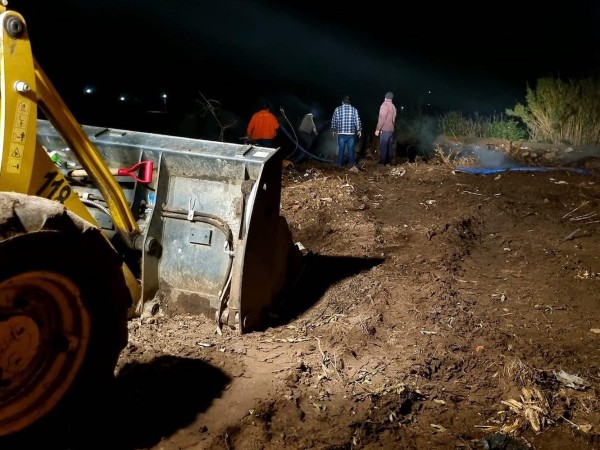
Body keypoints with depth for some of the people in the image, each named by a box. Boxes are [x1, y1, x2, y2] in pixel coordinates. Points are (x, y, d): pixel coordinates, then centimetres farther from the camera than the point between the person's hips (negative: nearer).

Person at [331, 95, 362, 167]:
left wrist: (334, 130, 12)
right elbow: (357, 121, 0)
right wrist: (359, 130, 11)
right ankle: (351, 162, 20)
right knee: (351, 148, 11)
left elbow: (334, 120, 1)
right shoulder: (354, 110, -1)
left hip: (341, 133, 0)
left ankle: (340, 164, 12)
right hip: (351, 133, 0)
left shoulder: (338, 109, -3)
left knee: (341, 149, 8)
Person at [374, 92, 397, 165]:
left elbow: (382, 118, -14)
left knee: (383, 147, -7)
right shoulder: (393, 106, 13)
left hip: (384, 130, -8)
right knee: (389, 147, 10)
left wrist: (377, 129, -11)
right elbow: (393, 119, 16)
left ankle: (382, 162, -8)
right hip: (391, 129, 8)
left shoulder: (384, 105, -9)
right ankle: (388, 162, 13)